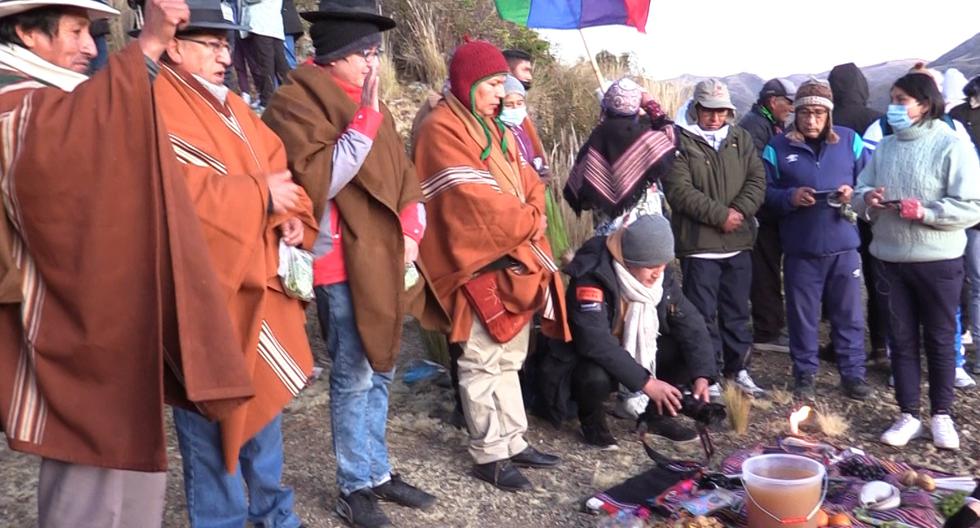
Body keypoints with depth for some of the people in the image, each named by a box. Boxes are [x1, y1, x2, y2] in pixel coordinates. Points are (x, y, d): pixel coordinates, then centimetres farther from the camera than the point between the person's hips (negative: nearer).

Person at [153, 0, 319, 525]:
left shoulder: (233, 107, 15)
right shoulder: (156, 112, -11)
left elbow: (277, 165, 12)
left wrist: (292, 217, -7)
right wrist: (260, 195, -17)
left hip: (260, 281, 9)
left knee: (264, 396, 19)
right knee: (212, 412, 4)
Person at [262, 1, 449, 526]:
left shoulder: (369, 104, 15)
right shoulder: (296, 103, -9)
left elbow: (403, 173, 17)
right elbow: (319, 180, -20)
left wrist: (410, 229, 1)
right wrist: (364, 119, -23)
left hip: (383, 257, 8)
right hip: (343, 262, -8)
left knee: (379, 371, 15)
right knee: (354, 376, 0)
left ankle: (378, 472, 30)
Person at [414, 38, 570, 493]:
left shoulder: (494, 127, 17)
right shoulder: (442, 129, -11)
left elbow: (529, 182, 14)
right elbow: (476, 199, -19)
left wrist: (530, 217, -6)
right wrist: (527, 223, -8)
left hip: (517, 260, 9)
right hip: (480, 265, -9)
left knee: (509, 360, 15)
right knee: (483, 364, 0)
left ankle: (513, 442, 26)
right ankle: (489, 455, 11)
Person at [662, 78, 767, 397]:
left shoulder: (740, 138, 11)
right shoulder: (680, 141, -5)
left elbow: (757, 180, 4)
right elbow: (680, 190, -15)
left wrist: (740, 210, -14)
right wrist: (720, 214, -17)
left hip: (738, 243, 5)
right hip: (699, 244, -5)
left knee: (737, 312, 15)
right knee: (704, 313, 3)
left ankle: (738, 368, 30)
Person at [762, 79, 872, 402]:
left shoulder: (849, 140, 4)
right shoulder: (778, 147, 0)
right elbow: (765, 192, 0)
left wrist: (855, 194, -12)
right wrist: (790, 197, -18)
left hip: (843, 244, 1)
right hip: (800, 248, -1)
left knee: (849, 313, 9)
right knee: (803, 314, 7)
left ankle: (853, 373, 22)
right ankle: (805, 374, 20)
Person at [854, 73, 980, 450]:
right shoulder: (885, 147, 9)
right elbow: (861, 189, 12)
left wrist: (926, 212, -24)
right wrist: (867, 199, -10)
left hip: (938, 261, -4)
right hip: (891, 259, 5)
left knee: (939, 340, 9)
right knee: (901, 339, 10)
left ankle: (941, 416, 25)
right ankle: (908, 416, 22)